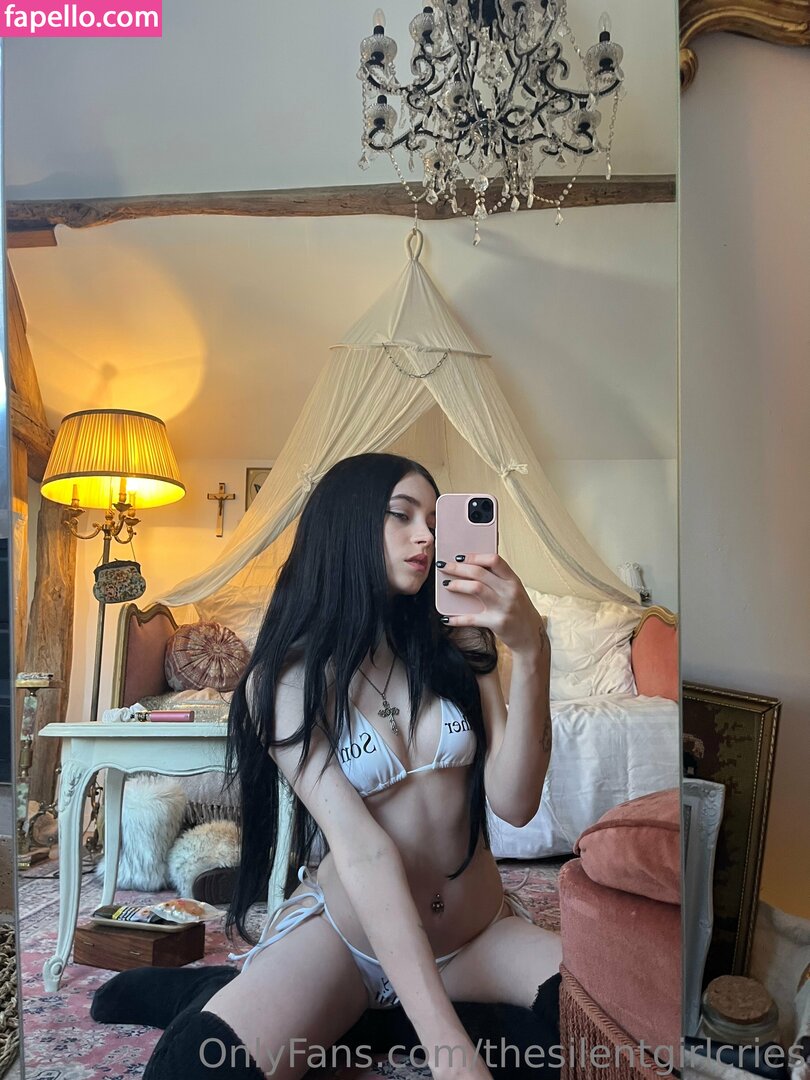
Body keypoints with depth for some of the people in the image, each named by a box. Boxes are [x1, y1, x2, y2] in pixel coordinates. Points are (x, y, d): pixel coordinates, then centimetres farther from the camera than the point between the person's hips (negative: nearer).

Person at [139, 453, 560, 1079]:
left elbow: (514, 802, -12)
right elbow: (361, 850, -21)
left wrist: (531, 655, -27)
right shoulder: (284, 680, -10)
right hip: (345, 935, -3)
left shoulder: (456, 644, -2)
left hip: (482, 934, 4)